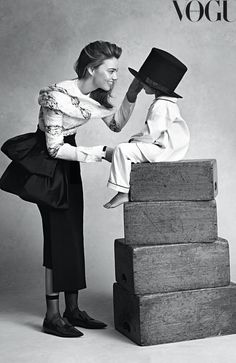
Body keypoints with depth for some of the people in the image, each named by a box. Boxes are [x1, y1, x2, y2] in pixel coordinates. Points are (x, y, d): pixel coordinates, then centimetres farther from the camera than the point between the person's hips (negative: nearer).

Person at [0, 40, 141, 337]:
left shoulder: (96, 95, -2)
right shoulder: (59, 96, -26)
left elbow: (116, 123, 12)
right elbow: (54, 148, -24)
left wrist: (131, 95, -2)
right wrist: (99, 153, -23)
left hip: (67, 162, 8)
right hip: (45, 165, -8)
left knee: (73, 233, 7)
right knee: (59, 233, -8)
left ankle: (72, 310, 16)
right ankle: (52, 316, 1)